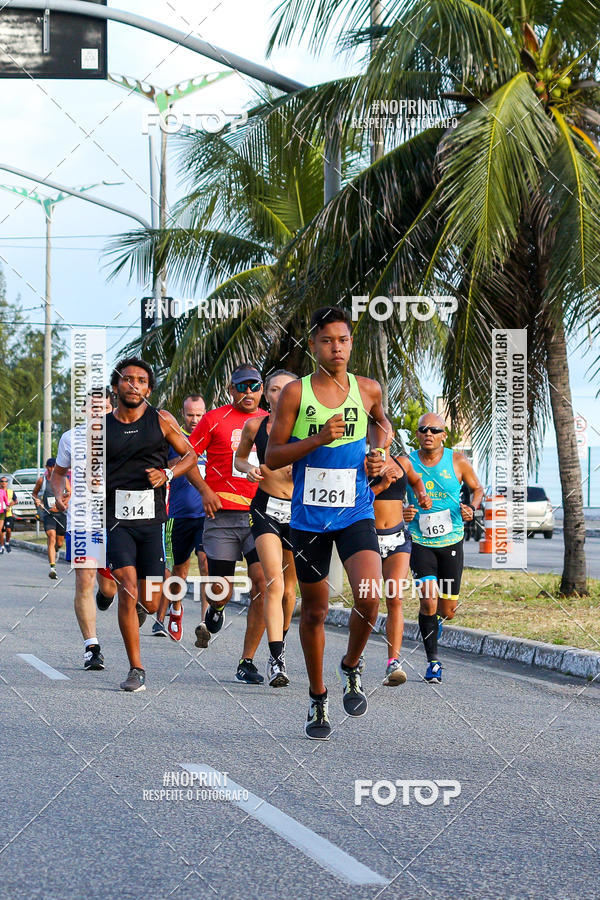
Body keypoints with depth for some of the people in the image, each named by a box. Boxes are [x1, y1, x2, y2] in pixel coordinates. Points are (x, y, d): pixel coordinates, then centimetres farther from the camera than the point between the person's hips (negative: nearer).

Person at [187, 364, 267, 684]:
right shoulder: (215, 419, 2)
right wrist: (205, 490, -8)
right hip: (223, 514, -2)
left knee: (264, 582, -14)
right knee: (222, 592, -2)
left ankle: (247, 661, -4)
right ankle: (214, 612, 39)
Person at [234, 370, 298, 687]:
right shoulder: (254, 425, 2)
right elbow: (238, 458, 18)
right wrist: (248, 468, -3)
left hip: (298, 509, 1)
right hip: (265, 508, -1)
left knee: (289, 587, 12)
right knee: (274, 582, -17)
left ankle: (278, 648, 36)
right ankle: (277, 660, -23)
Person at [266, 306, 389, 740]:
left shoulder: (368, 390, 4)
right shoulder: (296, 392, -3)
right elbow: (272, 456, -4)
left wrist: (378, 453, 9)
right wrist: (319, 438, -17)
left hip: (356, 513, 1)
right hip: (309, 516, 0)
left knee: (369, 597, -21)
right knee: (315, 610, 9)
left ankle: (351, 667, 8)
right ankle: (318, 700, 26)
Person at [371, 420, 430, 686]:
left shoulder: (402, 462, 13)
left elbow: (415, 479, 36)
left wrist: (422, 496, 17)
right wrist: (381, 486, -19)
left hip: (398, 538, 2)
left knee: (395, 598, -14)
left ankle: (394, 662, -20)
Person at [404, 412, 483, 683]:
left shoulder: (458, 462, -3)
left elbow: (477, 489, 11)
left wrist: (471, 508, -10)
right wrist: (402, 512, -13)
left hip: (451, 541, 1)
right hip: (419, 541, -1)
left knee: (448, 607, 6)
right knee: (428, 598, -17)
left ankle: (436, 619, 45)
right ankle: (433, 661, -3)